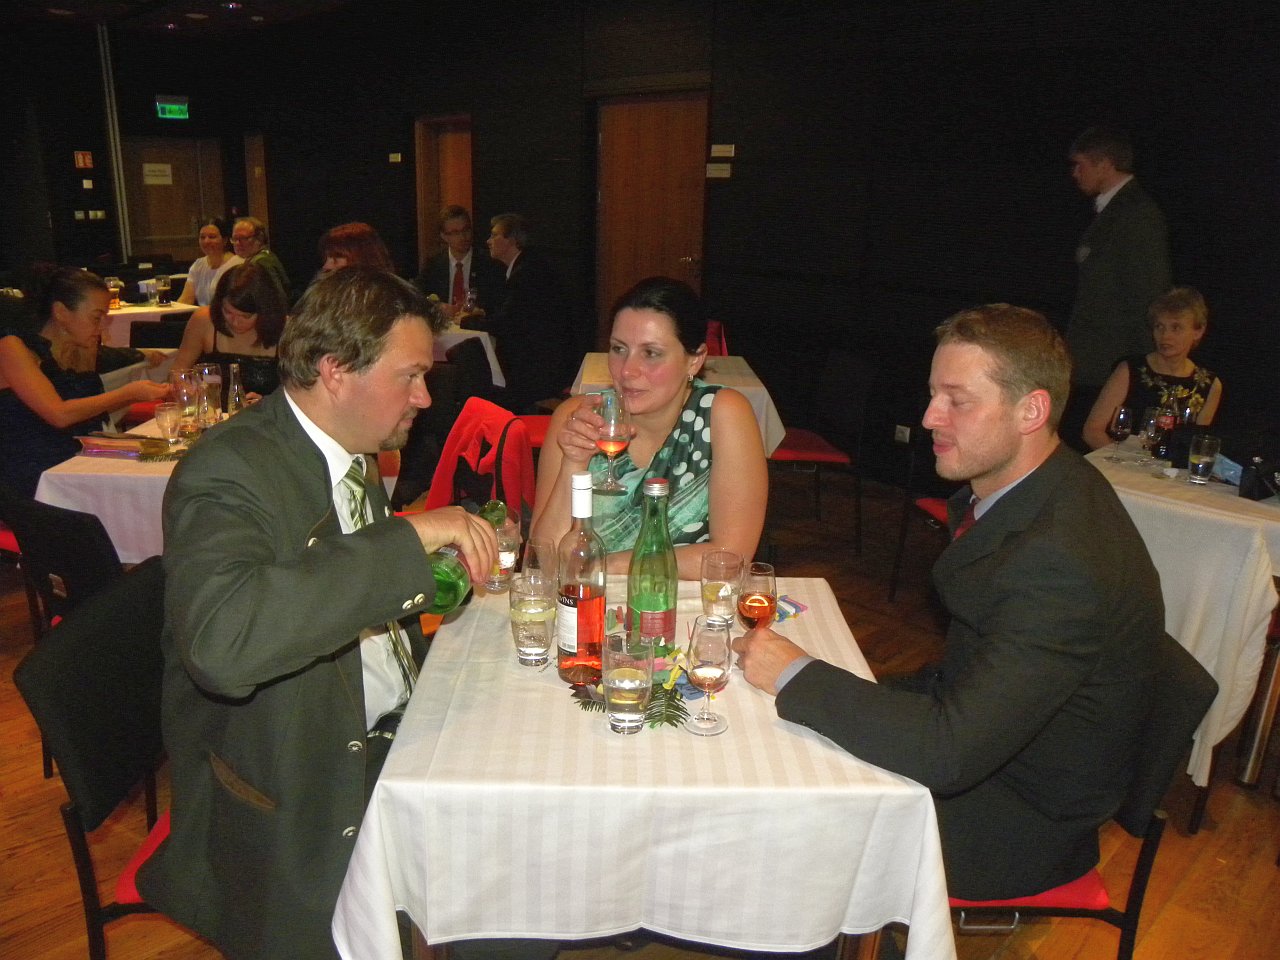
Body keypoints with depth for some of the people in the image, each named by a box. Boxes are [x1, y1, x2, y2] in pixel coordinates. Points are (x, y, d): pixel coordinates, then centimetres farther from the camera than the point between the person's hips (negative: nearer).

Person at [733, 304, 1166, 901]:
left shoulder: (1063, 565, -34)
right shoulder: (1009, 488, -4)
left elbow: (947, 750, -35)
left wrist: (795, 676, -26)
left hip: (1027, 818, -8)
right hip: (976, 717, 8)